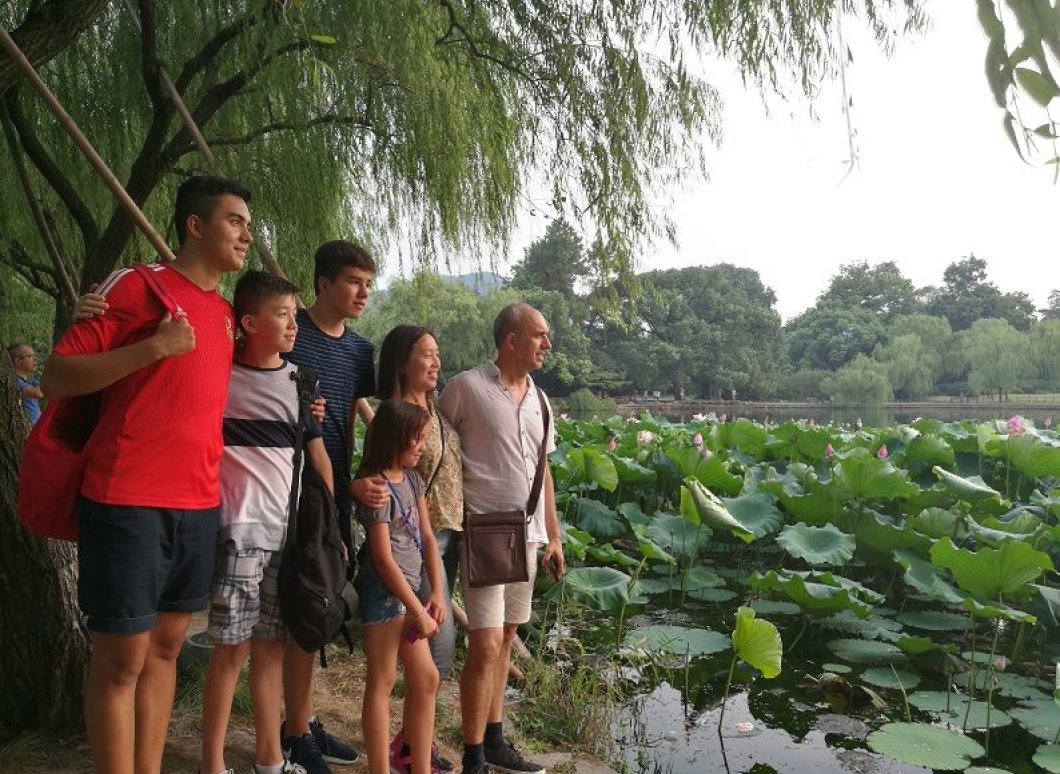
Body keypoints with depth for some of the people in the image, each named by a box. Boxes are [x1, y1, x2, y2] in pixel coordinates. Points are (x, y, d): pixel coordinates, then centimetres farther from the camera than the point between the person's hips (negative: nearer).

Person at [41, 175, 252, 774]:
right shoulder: (134, 286, -4)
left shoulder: (227, 313, 15)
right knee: (122, 656, 0)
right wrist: (154, 346, -17)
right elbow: (56, 380, -7)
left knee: (166, 645, 13)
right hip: (128, 502, -7)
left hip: (200, 505, 7)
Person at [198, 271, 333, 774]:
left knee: (272, 644, 12)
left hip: (290, 529, 4)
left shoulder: (299, 382, 9)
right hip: (240, 528, -4)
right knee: (231, 648, -2)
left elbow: (318, 456, 12)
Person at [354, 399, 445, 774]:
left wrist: (436, 592, 1)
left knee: (426, 679, 12)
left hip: (411, 587, 9)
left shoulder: (412, 478, 9)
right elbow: (383, 558, -18)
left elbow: (427, 537, 10)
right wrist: (418, 610, -15)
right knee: (382, 682, 0)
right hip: (384, 590, -9)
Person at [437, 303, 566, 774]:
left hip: (527, 535, 7)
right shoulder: (465, 387, -9)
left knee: (505, 639, 14)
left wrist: (553, 537, 17)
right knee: (485, 645, -8)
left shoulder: (538, 400, 12)